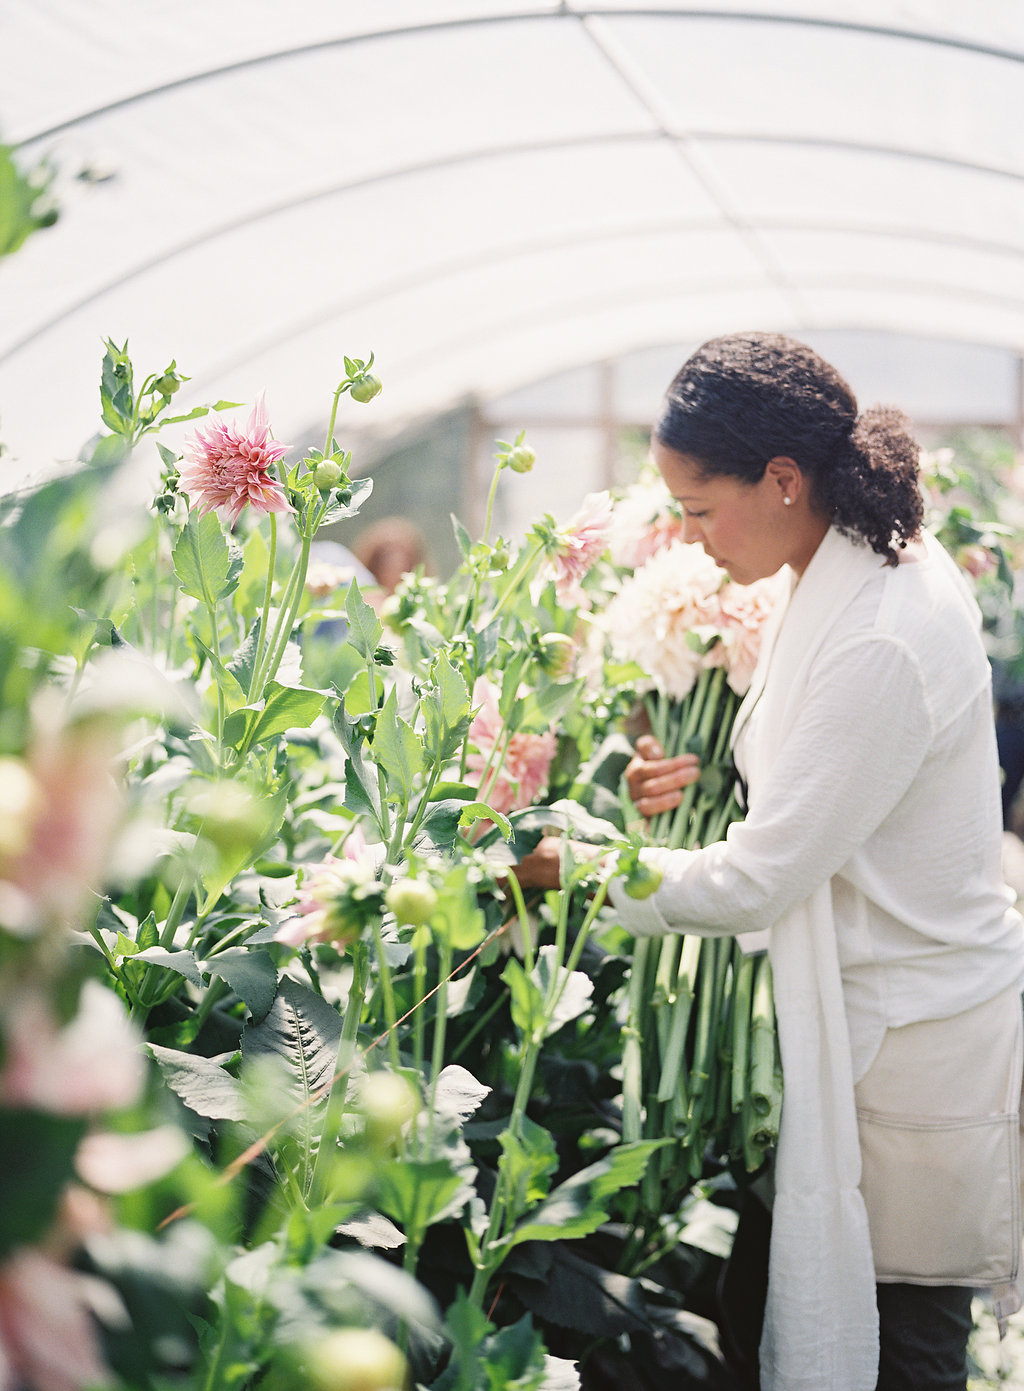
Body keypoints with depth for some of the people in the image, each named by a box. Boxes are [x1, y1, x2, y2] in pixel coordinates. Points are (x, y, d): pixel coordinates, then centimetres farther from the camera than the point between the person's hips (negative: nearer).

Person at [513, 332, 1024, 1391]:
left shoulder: (883, 641, -27)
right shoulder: (872, 565, 4)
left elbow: (755, 884, -22)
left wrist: (575, 865, -12)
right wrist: (719, 774, 4)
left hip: (913, 1044, -9)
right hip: (870, 1013, 9)